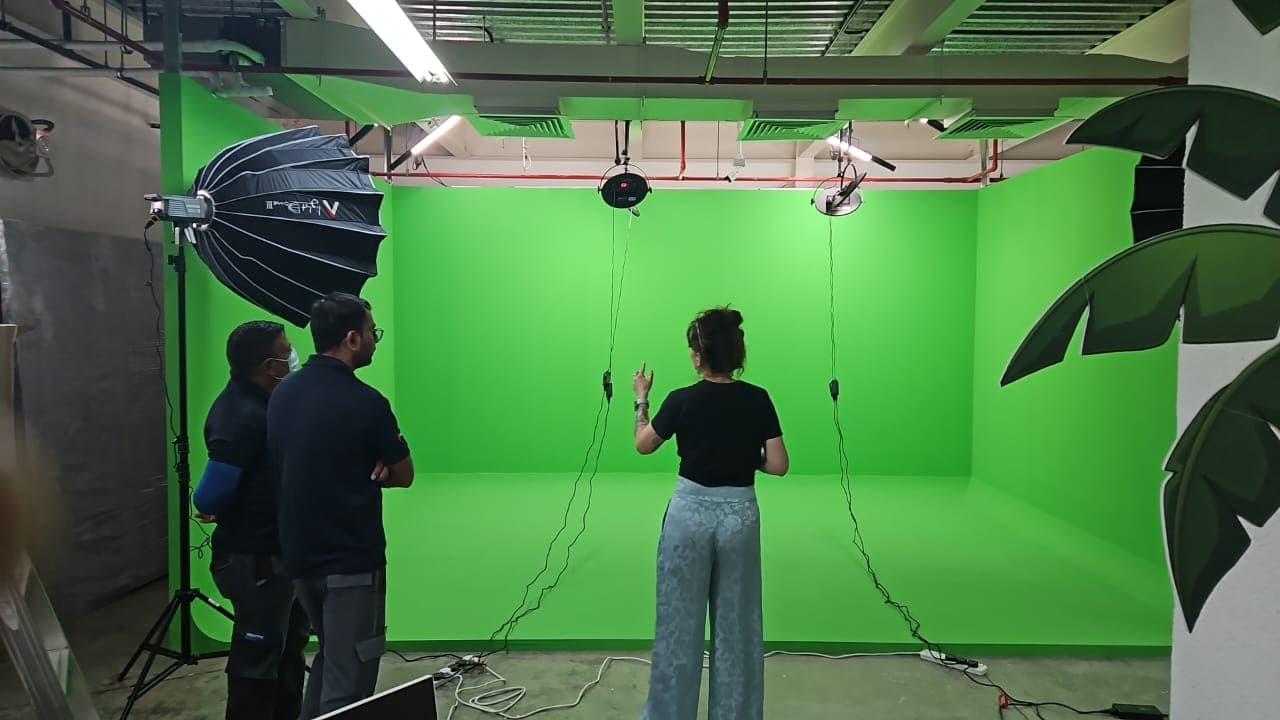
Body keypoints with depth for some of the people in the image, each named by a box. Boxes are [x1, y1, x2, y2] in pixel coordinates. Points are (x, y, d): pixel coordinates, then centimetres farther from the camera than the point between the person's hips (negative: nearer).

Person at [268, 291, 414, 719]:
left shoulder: (283, 394, 3)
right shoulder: (365, 403, -18)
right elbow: (404, 476, -7)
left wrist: (357, 472, -2)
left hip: (299, 555, 8)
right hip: (351, 561, -8)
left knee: (330, 655, 26)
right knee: (347, 680, 4)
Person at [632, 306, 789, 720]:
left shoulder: (683, 400, -12)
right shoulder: (758, 400, -6)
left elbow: (643, 445, 2)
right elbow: (778, 465, -6)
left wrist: (641, 399, 16)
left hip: (690, 512, -2)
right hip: (740, 514, 2)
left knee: (679, 621, 11)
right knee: (738, 624, 15)